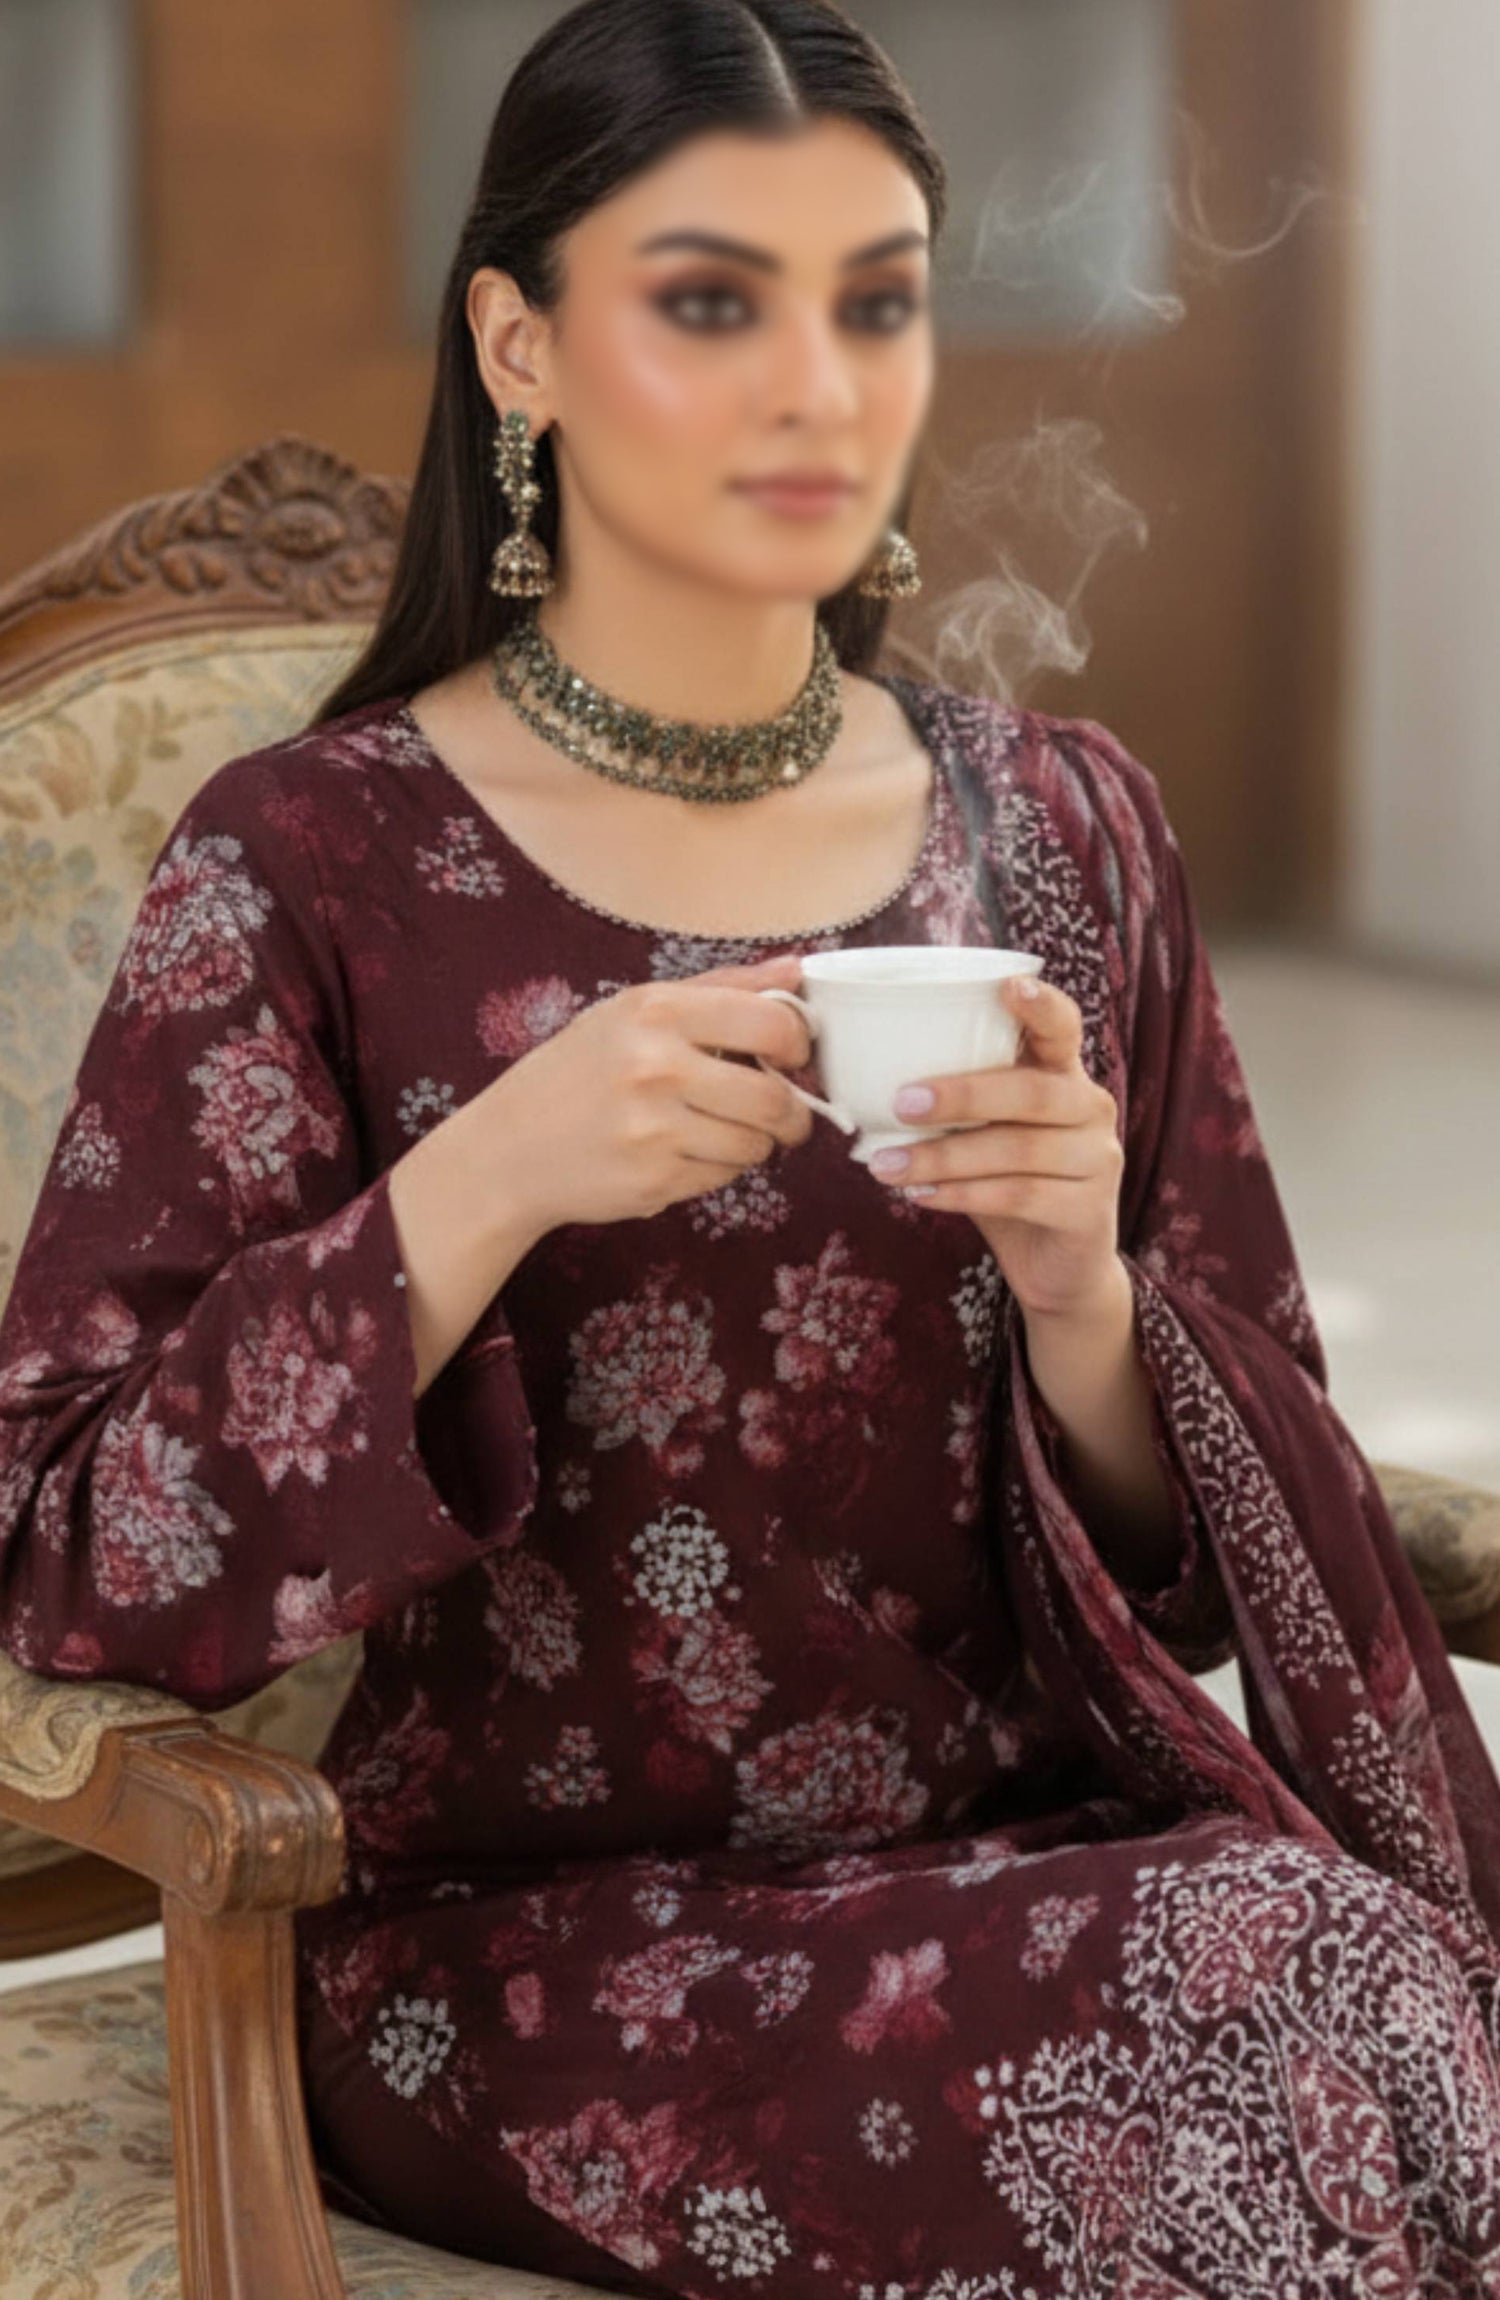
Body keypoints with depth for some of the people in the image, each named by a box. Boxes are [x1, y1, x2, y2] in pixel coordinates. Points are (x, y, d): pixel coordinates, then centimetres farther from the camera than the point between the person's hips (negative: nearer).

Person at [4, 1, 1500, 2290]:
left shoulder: (1065, 829, 6)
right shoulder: (311, 866, -5)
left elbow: (1213, 1563, 8)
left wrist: (1079, 1295, -15)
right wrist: (481, 1187, -22)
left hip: (1031, 1858, 4)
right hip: (522, 1936, -4)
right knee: (1281, 1989, -30)